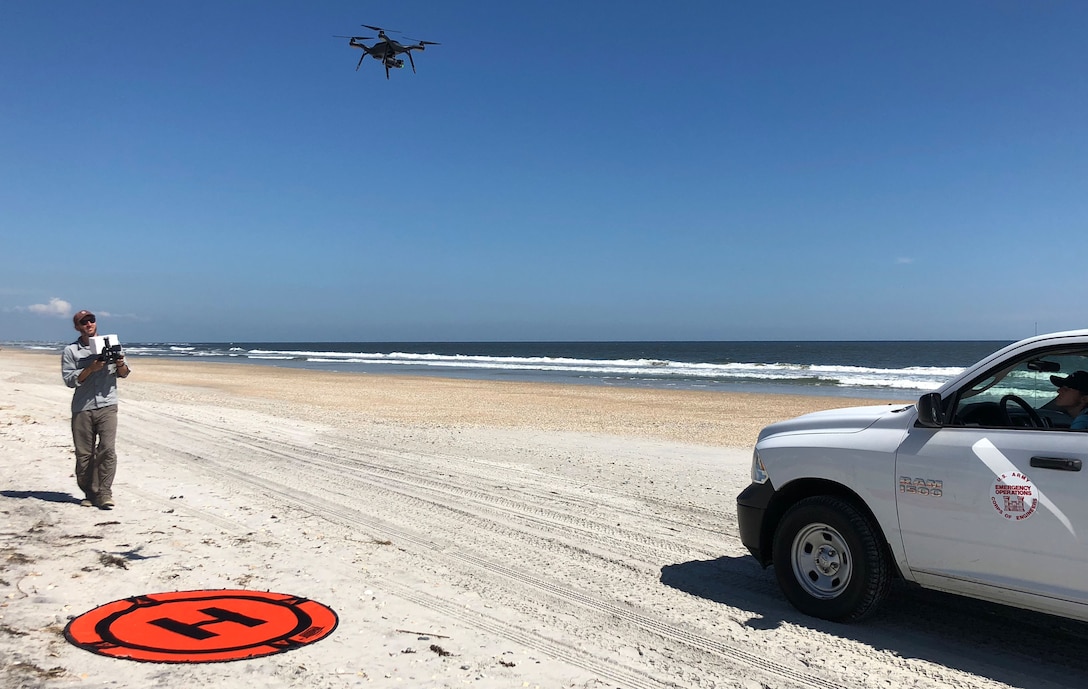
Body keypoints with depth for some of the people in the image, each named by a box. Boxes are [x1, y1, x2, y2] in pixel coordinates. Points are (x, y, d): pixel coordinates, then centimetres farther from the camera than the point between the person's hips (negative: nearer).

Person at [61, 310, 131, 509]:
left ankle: (104, 493, -7)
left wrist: (121, 364, -7)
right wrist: (91, 368, -16)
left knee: (107, 449, -12)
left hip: (107, 405, 0)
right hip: (82, 408, 0)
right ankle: (90, 494, 18)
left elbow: (124, 374, 15)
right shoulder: (70, 351, 6)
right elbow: (69, 380, -3)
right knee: (83, 454, 5)